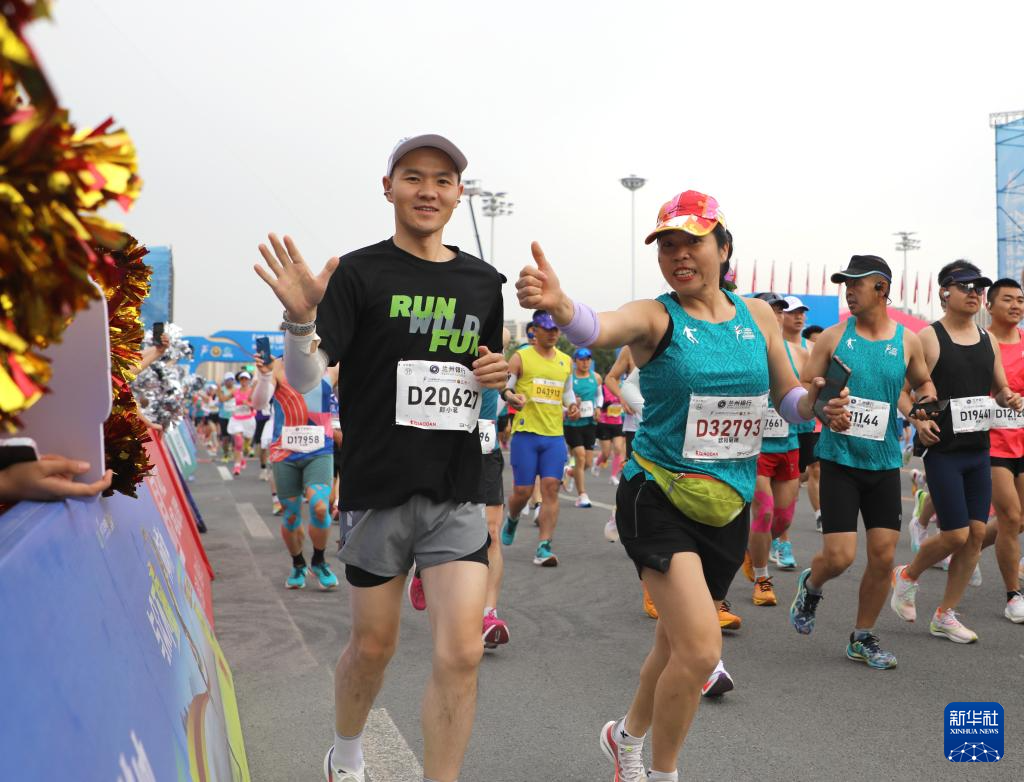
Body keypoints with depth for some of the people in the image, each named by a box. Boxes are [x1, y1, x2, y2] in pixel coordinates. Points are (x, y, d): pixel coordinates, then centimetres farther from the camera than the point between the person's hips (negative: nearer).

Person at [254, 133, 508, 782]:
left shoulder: (484, 282, 8)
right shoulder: (359, 273, -4)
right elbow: (304, 378, -11)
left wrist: (498, 374, -1)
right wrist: (301, 319, -30)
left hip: (457, 493, 3)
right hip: (378, 488, -2)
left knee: (461, 654, -6)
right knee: (374, 645, 12)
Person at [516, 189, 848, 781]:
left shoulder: (759, 316, 4)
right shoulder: (656, 317, -11)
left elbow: (789, 397, 16)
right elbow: (596, 329, -33)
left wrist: (817, 405, -7)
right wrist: (556, 303, -55)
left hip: (729, 508, 5)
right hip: (659, 498, -5)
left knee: (677, 645, 19)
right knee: (701, 650, -17)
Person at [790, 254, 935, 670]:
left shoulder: (908, 341, 2)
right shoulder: (833, 337, -2)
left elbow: (923, 382, 20)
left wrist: (925, 405, -2)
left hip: (885, 463, 2)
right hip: (839, 460, -2)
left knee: (883, 556, 3)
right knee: (839, 556, -9)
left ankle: (863, 638, 22)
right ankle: (811, 586, 27)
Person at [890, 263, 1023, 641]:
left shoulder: (987, 339, 11)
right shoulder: (928, 337, -8)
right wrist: (917, 419, -27)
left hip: (979, 451, 6)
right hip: (943, 450, -6)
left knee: (976, 533, 4)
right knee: (956, 535, -8)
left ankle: (945, 616, 17)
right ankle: (907, 575, 22)